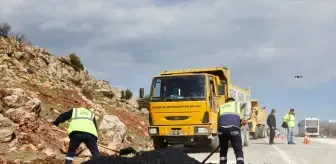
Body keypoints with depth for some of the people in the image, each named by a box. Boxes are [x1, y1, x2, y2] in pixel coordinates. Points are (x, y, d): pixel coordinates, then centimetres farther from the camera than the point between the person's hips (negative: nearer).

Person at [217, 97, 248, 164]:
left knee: (223, 150, 19)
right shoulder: (237, 103, 29)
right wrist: (245, 117, 13)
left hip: (222, 128, 3)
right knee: (238, 150, 3)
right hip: (233, 128, -3)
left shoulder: (221, 107, 33)